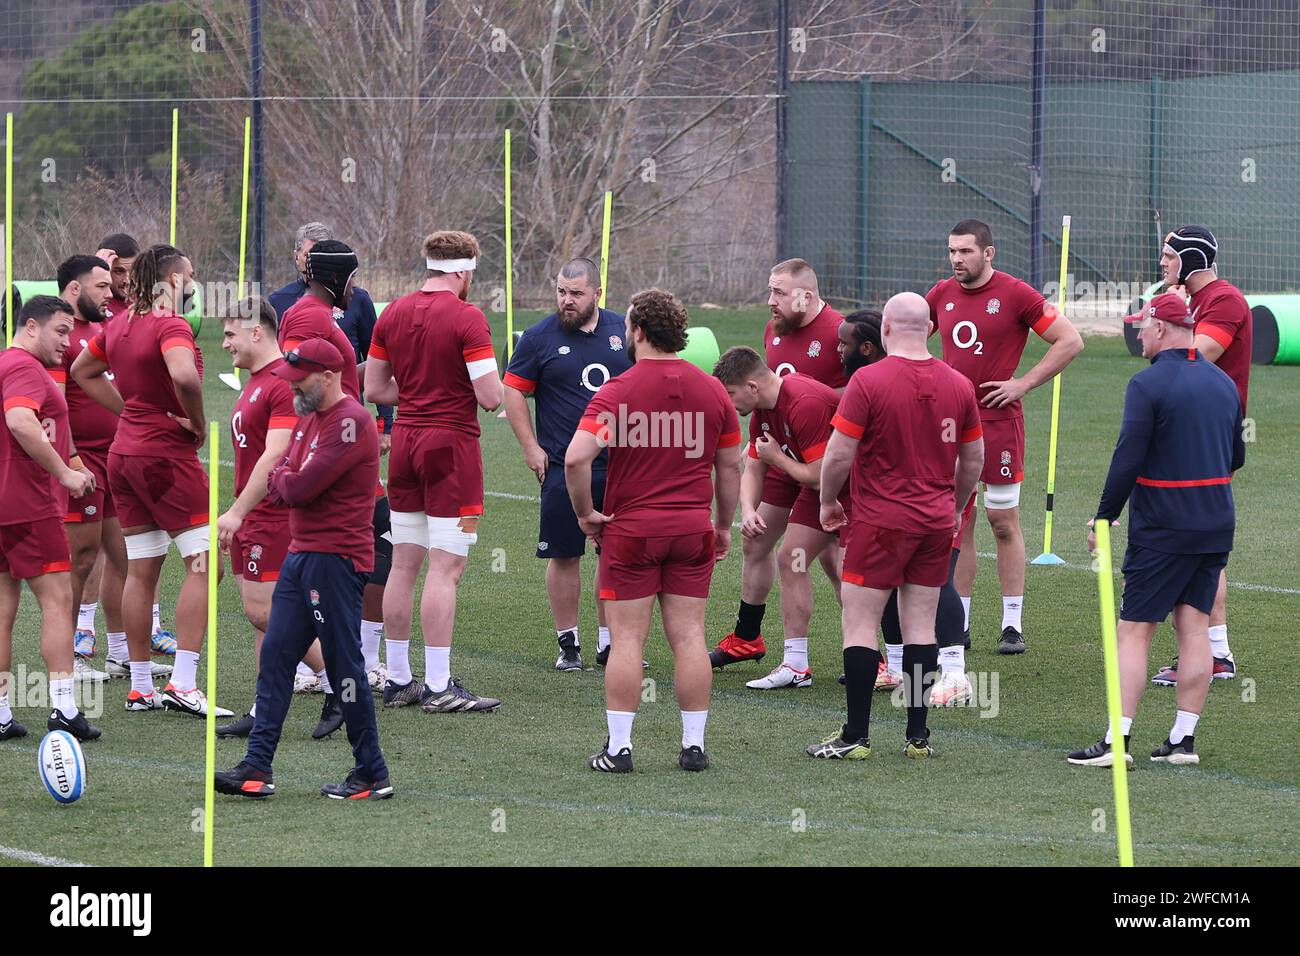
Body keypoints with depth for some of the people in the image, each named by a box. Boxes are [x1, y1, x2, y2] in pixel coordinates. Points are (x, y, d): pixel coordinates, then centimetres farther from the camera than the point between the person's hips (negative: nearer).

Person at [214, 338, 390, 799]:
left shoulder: (350, 422, -16)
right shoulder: (309, 419, 16)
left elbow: (300, 487, -21)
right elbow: (279, 487, 16)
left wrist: (284, 481, 0)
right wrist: (288, 481, -6)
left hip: (336, 558, -10)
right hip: (301, 553, 10)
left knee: (344, 664, -5)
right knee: (275, 655, 6)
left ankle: (372, 775, 3)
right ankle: (258, 766, 6)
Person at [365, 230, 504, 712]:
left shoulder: (393, 314, 7)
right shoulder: (467, 318, -13)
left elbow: (374, 386, 13)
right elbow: (490, 397, -16)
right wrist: (457, 388, 6)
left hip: (405, 439, 7)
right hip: (451, 443, -7)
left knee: (404, 565, 11)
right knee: (446, 568, -6)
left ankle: (398, 680, 14)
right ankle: (438, 686, -7)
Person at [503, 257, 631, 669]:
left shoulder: (623, 330, 7)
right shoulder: (539, 337, -2)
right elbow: (513, 391, 0)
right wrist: (530, 447, -6)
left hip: (620, 466, 3)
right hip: (562, 468, -3)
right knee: (565, 556, 0)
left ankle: (609, 642, 15)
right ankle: (568, 643, 10)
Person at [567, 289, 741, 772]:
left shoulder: (617, 392, -10)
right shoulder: (712, 391, 4)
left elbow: (576, 458, -20)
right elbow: (730, 466, 11)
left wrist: (586, 513, -6)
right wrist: (724, 526, 21)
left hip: (630, 530, -3)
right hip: (692, 528, 3)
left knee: (627, 639, 0)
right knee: (688, 636, 6)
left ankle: (618, 747, 0)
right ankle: (694, 745, 7)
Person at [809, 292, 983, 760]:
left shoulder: (868, 381, -12)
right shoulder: (958, 385, 4)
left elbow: (839, 454, -12)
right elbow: (973, 458, 13)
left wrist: (828, 501, 5)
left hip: (881, 520, -5)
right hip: (937, 521, 5)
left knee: (860, 624, 0)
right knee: (920, 626, 9)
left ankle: (856, 736, -2)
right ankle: (918, 735, 9)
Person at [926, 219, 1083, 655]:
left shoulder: (1015, 295, -7)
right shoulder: (941, 295, 8)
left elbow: (1070, 341, -5)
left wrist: (1024, 384, -10)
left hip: (998, 422, -5)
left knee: (1004, 522, 0)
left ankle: (1012, 624, 6)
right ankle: (957, 624, 11)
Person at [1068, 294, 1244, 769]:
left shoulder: (1149, 384, -13)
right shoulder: (1224, 383, 9)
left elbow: (1127, 460, -16)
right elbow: (1236, 457, 18)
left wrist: (1104, 517, -8)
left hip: (1161, 528, -6)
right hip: (1216, 524, 6)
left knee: (1134, 629, -3)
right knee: (1193, 625, 8)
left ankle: (1117, 740, -8)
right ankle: (1183, 739, 6)